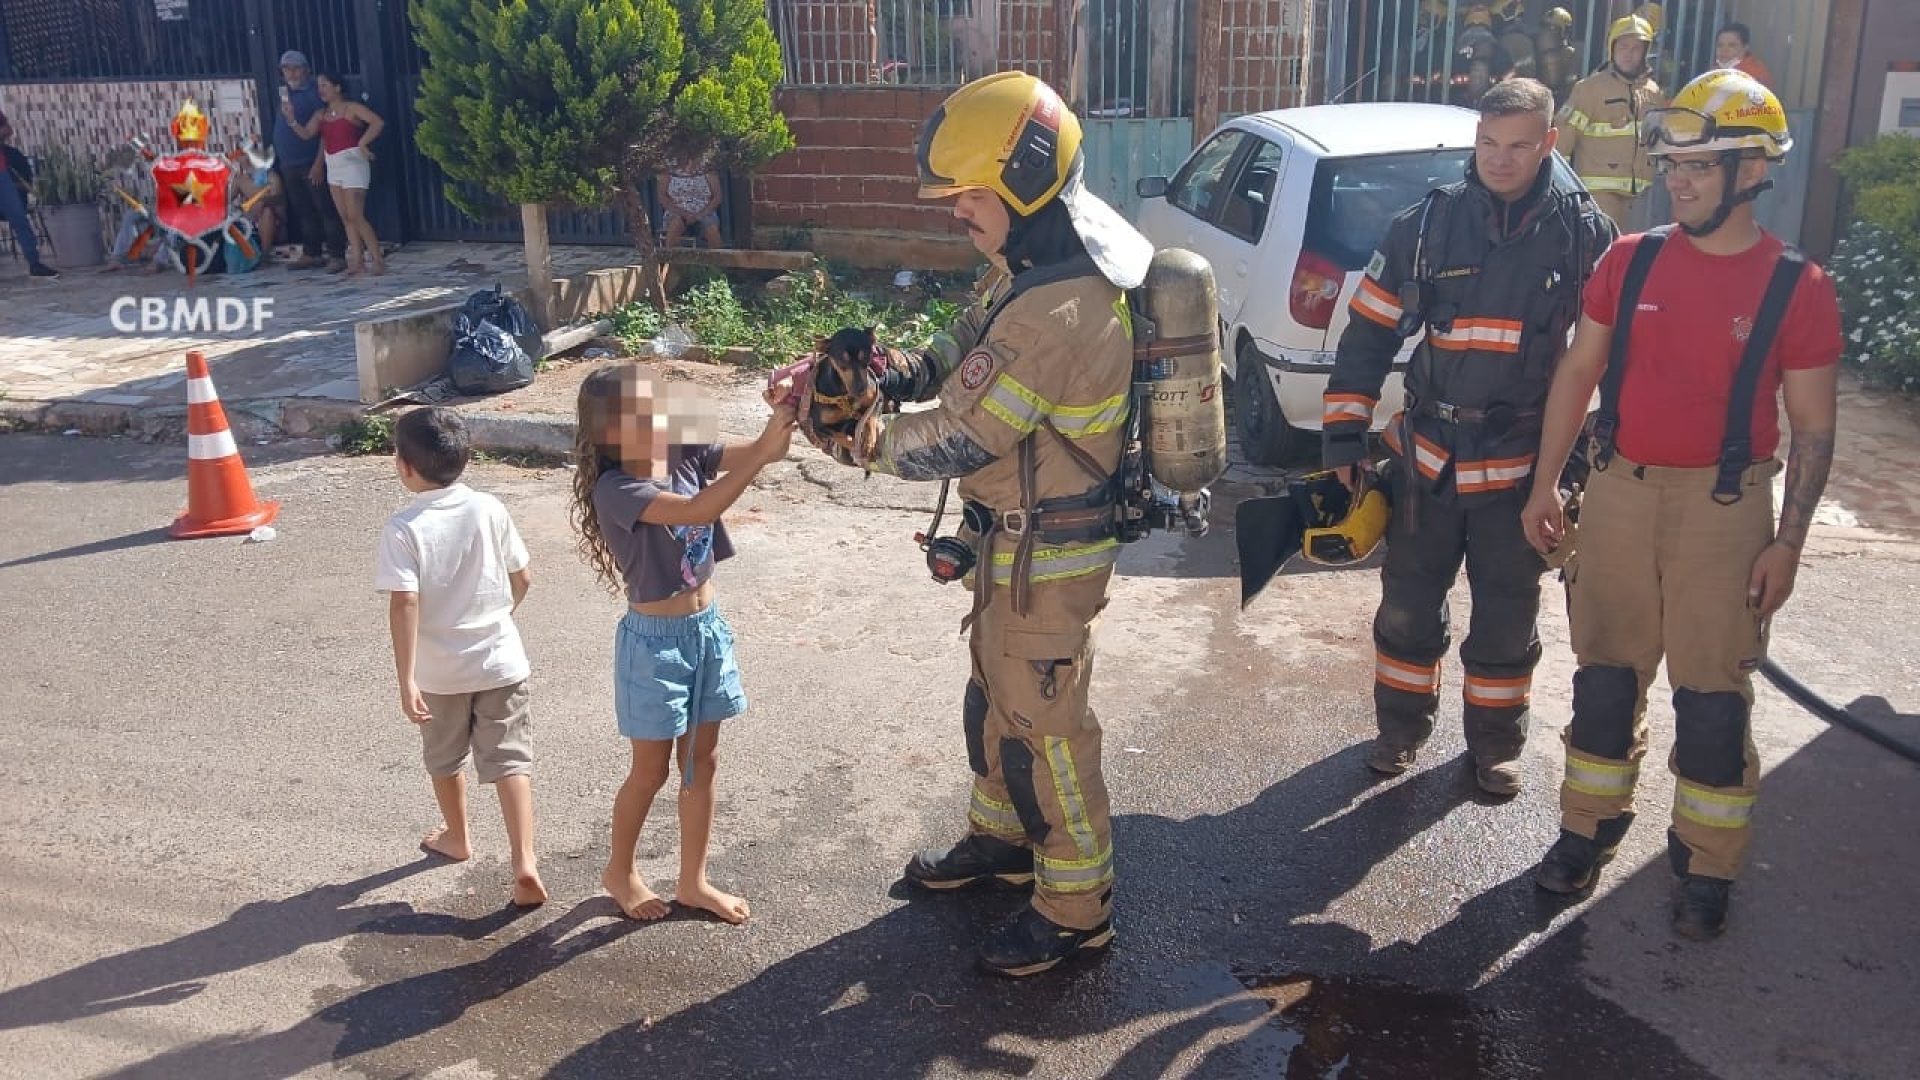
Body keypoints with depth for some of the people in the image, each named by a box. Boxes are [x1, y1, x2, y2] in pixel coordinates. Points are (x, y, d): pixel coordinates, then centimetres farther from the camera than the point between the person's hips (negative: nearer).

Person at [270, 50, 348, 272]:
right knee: (302, 212, 11)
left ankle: (337, 255, -5)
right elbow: (282, 130, 19)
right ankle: (311, 254, 18)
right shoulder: (285, 93, 15)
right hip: (289, 165, 8)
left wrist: (319, 163, -19)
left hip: (312, 164, -7)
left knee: (326, 209, -6)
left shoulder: (314, 93, -7)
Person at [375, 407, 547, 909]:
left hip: (440, 671, -1)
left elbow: (404, 604, -22)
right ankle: (525, 864, -8)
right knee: (510, 761, 3)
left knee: (446, 759, 22)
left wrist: (406, 681, -21)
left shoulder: (402, 528, -15)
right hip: (500, 661, 1)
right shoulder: (489, 509, -6)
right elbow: (522, 579, 1)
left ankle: (456, 838, 43)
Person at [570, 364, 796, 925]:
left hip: (707, 628, 6)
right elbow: (698, 510, -37)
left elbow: (756, 450, -11)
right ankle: (620, 870, 36)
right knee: (651, 770, 11)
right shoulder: (617, 489, -22)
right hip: (655, 640, -6)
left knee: (703, 761, 15)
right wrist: (762, 453, -42)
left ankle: (693, 881, 31)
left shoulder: (686, 456, -3)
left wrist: (788, 411, -31)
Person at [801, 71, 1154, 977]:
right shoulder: (1040, 262, 1)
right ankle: (1001, 836, 46)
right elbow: (964, 353, 10)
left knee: (1043, 725, 5)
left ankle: (1077, 910, 23)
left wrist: (863, 444, -11)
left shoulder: (1056, 312, -32)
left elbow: (957, 441, -27)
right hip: (1019, 537, 10)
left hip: (1045, 553, -10)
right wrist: (893, 375, -8)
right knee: (995, 694, 25)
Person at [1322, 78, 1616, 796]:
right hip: (1427, 455, 1)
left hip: (1523, 464, -1)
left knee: (1508, 615, 12)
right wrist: (1344, 434, -2)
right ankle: (1402, 726, 32)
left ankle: (1495, 743, 31)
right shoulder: (1428, 223, -2)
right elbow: (1369, 331, 1)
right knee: (1408, 602, 12)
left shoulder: (1582, 231, -4)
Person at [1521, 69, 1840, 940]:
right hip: (1618, 491, 3)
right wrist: (1545, 484, 6)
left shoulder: (1796, 288, -7)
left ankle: (1707, 866, 21)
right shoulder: (1631, 260, 1)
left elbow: (1813, 428, -3)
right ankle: (1589, 828, 29)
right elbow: (1577, 372, 8)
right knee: (1605, 674, 12)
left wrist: (1788, 542, -8)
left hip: (1725, 508, -3)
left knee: (1711, 696, 5)